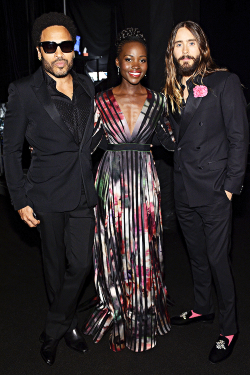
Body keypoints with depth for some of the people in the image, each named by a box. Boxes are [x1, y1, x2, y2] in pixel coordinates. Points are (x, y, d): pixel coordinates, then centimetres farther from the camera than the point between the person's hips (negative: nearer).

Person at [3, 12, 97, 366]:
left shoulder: (86, 86, 5)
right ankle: (68, 324, 36)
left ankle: (53, 330, 24)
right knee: (55, 265, 12)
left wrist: (94, 183, 13)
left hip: (83, 193, 4)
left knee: (81, 263, 3)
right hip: (48, 194, -4)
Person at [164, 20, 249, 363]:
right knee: (197, 255, 18)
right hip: (184, 192, 6)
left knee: (217, 259, 0)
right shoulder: (173, 92, 12)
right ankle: (202, 308, 38)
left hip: (214, 192, -6)